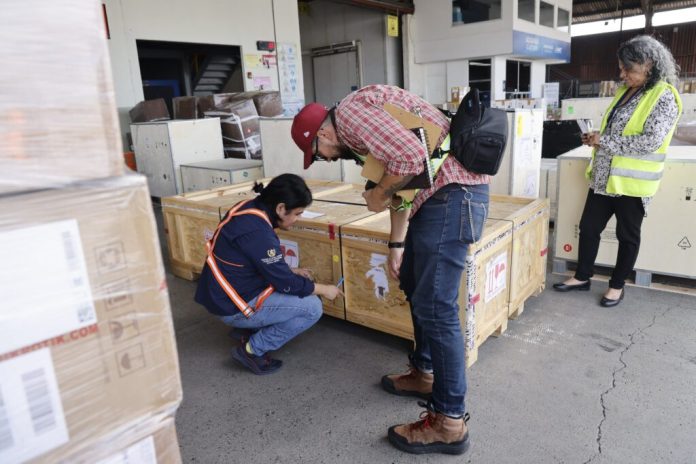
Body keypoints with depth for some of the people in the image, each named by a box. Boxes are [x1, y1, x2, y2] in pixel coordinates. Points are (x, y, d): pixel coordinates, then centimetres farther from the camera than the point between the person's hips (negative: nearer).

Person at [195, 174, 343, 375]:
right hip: (234, 306, -9)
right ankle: (252, 349, -1)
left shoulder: (249, 208, -1)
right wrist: (323, 289, -5)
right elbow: (285, 283, -19)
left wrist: (292, 272, 10)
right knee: (313, 308, -9)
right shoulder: (257, 232, -29)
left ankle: (250, 329, 15)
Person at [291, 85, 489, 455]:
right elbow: (399, 186, 26)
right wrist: (396, 246, 27)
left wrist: (378, 195, -6)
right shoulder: (358, 132, 21)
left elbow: (410, 157, -24)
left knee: (434, 304, -7)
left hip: (453, 192, -11)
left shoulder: (350, 111, -11)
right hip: (438, 193, 11)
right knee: (414, 285, 20)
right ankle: (424, 373, 36)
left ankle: (449, 422, 6)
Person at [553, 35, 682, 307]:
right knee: (588, 227, 12)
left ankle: (617, 285, 23)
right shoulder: (626, 90, 11)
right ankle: (582, 277, 26)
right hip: (604, 176, 7)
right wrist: (596, 139, 1)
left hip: (631, 181, -7)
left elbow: (650, 141, -23)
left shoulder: (664, 97, -13)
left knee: (627, 235, 8)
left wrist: (605, 141, -18)